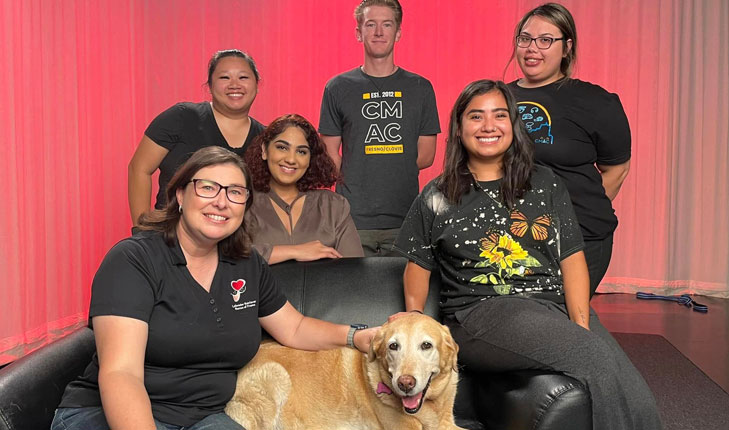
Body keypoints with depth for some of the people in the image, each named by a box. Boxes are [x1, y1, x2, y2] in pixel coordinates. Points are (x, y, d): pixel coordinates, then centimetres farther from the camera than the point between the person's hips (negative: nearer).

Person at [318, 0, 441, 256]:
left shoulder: (420, 88, 8)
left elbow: (426, 155, 8)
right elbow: (330, 156, 7)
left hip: (405, 218, 1)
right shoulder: (338, 88, 6)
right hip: (353, 219, -1)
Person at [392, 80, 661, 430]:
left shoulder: (546, 185, 14)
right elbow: (418, 266, 14)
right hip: (481, 311, -3)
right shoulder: (437, 198, 10)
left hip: (557, 305, 3)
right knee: (600, 362, -26)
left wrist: (581, 326, -6)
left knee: (633, 397, -22)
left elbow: (572, 260, 8)